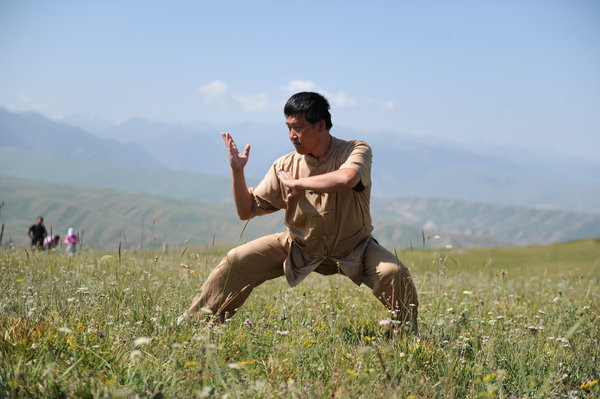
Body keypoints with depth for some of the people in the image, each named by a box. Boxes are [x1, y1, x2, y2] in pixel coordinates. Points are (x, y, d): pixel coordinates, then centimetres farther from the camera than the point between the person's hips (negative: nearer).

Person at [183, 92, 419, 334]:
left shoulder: (356, 151, -16)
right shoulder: (285, 166, -8)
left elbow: (346, 179, -42)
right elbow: (247, 211, -3)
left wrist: (296, 183, -28)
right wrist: (237, 171, -18)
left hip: (352, 249, -2)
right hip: (300, 248, 3)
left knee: (393, 273, -28)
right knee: (238, 260, -10)